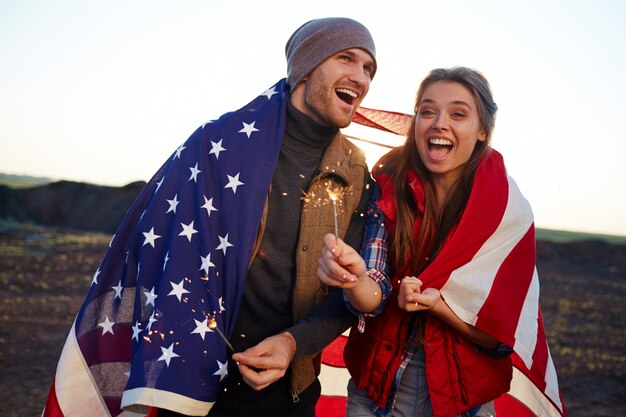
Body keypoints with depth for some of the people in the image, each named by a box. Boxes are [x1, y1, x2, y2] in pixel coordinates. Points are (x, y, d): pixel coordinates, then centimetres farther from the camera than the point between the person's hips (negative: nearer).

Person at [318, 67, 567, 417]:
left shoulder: (510, 212, -12)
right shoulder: (388, 189, -11)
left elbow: (505, 335, -10)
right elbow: (375, 298, -17)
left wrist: (435, 302, -27)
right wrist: (356, 280, -39)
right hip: (376, 382, 1)